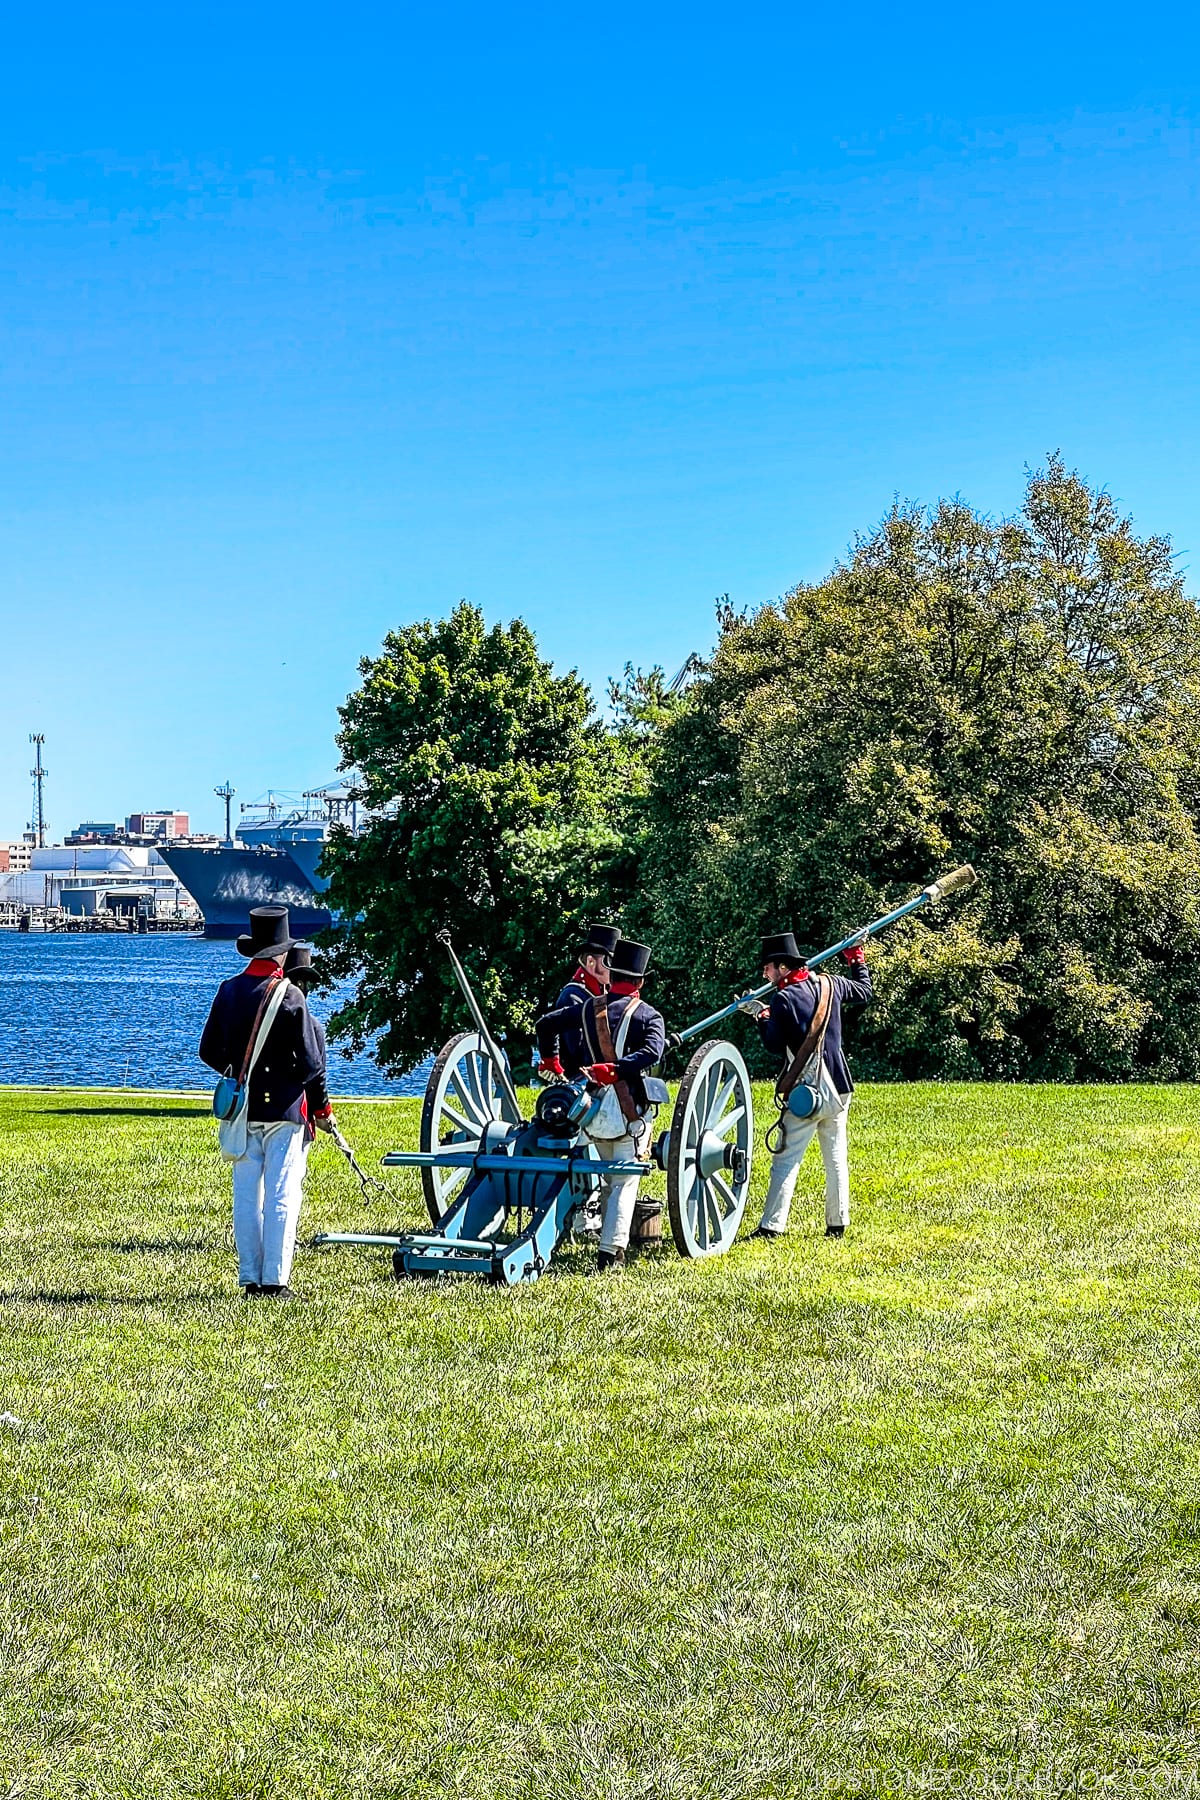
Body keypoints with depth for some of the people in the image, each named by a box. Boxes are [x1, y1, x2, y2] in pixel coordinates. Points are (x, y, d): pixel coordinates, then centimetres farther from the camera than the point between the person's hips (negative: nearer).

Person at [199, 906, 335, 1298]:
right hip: (284, 1108, -4)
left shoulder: (228, 990, 3)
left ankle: (250, 1280, 10)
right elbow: (309, 1061, -9)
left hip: (242, 1108, 4)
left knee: (246, 1196, 9)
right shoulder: (289, 995, -11)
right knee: (282, 1196, 0)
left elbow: (208, 1052, 9)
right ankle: (275, 1281, -1)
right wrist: (322, 1107, 3)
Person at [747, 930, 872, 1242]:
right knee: (836, 1158, 12)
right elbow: (863, 992, 24)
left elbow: (775, 1046, -8)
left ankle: (772, 1226, -8)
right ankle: (837, 1223, 15)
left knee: (785, 1160, -4)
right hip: (838, 1088, 6)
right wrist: (857, 958, 38)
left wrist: (761, 1015, 6)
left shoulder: (783, 998, -13)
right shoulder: (829, 984, 4)